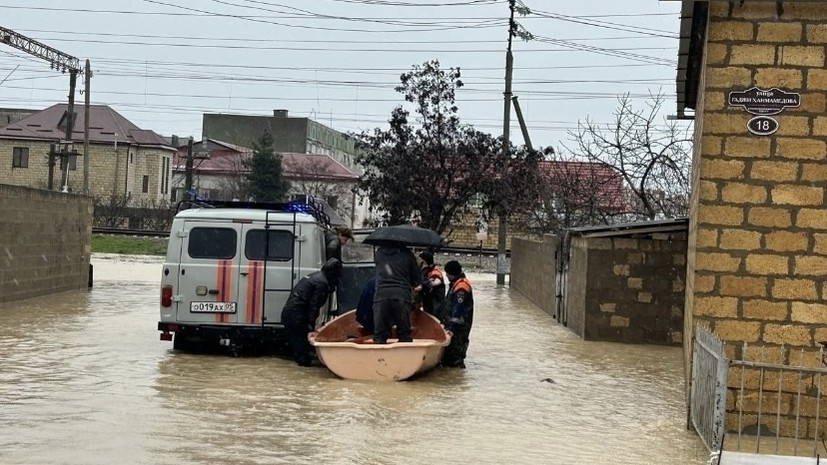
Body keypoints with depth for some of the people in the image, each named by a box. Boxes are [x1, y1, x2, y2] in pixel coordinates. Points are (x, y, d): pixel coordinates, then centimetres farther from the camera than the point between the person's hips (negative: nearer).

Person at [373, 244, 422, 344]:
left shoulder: (379, 252, 15)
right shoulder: (406, 253, 9)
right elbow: (417, 278, 11)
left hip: (381, 295, 1)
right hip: (402, 295, -1)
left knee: (379, 335, 3)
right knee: (404, 335, 3)